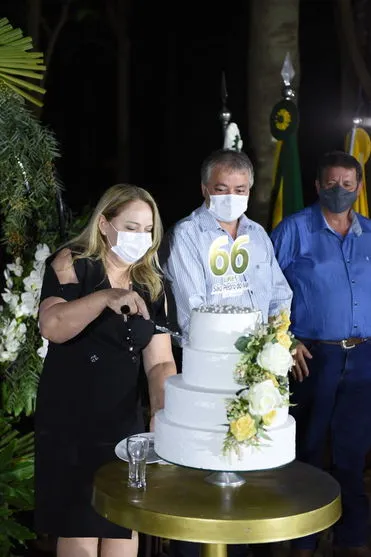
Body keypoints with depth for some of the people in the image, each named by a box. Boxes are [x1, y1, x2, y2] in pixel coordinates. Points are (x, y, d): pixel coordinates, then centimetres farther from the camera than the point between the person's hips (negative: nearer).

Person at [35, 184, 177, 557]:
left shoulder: (151, 286, 7)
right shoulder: (73, 264, -7)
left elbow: (160, 361, 2)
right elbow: (51, 326, -24)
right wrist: (105, 297, -39)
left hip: (125, 426, 4)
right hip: (68, 426, -4)